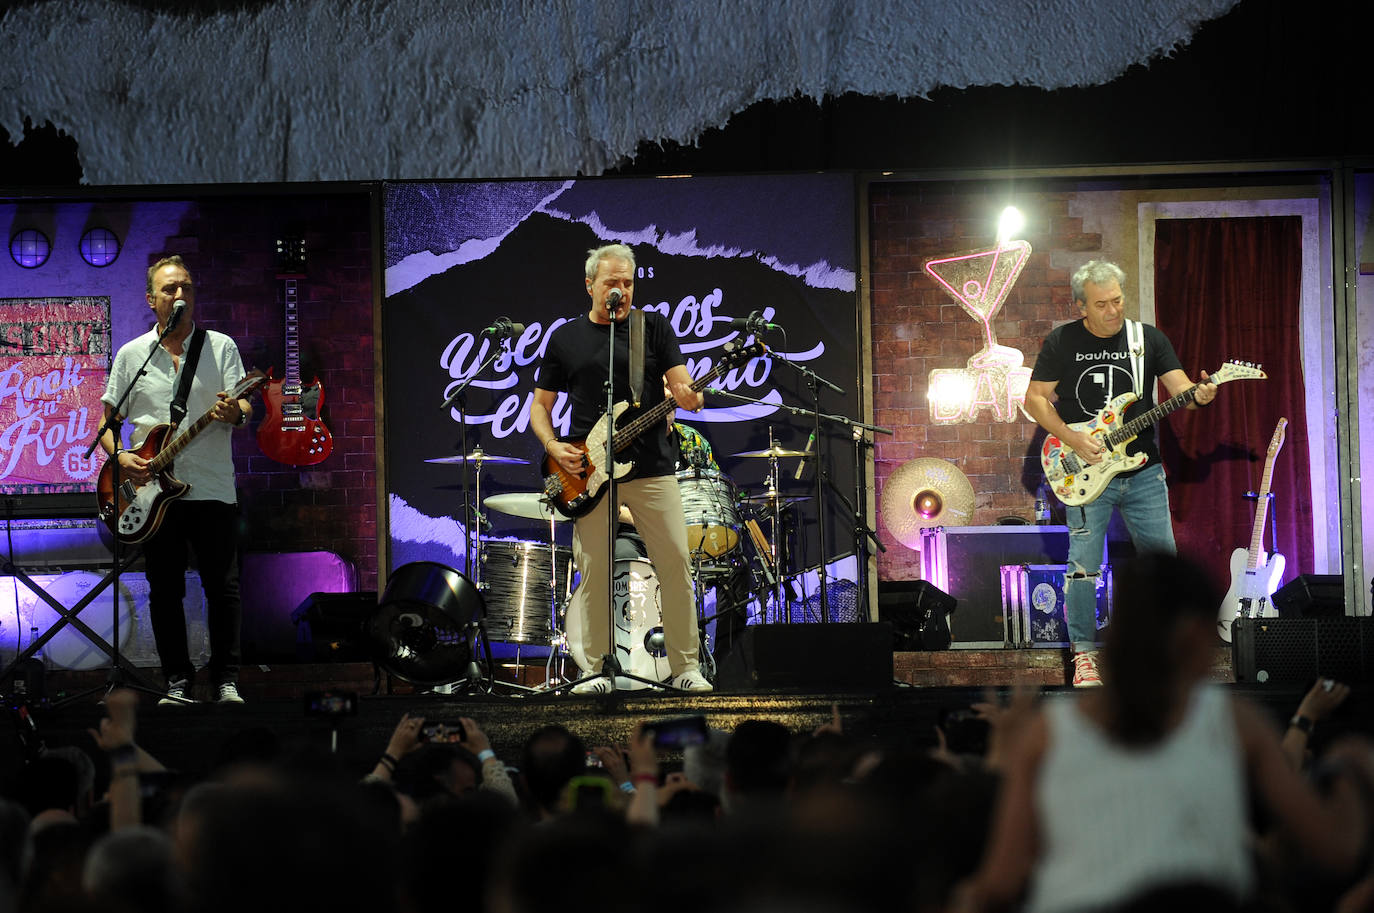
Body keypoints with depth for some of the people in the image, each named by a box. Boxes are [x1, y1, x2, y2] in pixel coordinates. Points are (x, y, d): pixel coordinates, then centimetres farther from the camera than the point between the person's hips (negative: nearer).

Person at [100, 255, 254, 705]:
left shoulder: (221, 347, 5)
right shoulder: (131, 354, 9)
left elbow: (244, 408, -3)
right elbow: (108, 419, 12)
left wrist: (234, 413, -27)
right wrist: (120, 457, -7)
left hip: (213, 490, -1)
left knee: (223, 587, -4)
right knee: (165, 592, 3)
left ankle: (226, 680, 5)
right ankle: (178, 681, 11)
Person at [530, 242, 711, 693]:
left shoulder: (654, 328, 7)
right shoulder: (567, 338, 8)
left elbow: (681, 385, 0)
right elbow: (540, 404, 13)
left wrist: (689, 398, -24)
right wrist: (554, 446, -5)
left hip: (652, 467, 0)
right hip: (590, 471, 0)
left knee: (675, 563, -4)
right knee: (594, 572, -1)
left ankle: (686, 668, 5)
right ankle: (598, 670, 9)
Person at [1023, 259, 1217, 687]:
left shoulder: (1148, 339, 4)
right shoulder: (1062, 342, -1)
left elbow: (1178, 386, -3)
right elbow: (1035, 398, 0)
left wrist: (1198, 395, -27)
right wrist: (1072, 440, -12)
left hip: (1143, 471, 2)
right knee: (1084, 563, -5)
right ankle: (1084, 652, 6)